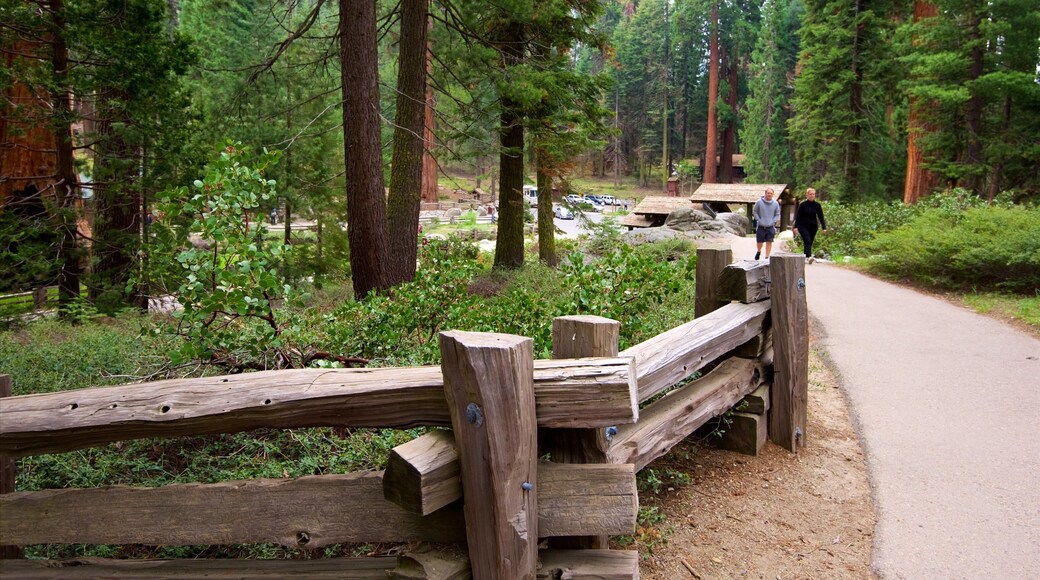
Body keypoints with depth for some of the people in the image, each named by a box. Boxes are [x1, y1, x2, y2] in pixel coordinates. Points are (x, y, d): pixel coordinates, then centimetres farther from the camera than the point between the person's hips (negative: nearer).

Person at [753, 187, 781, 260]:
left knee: (769, 242, -2)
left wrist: (773, 221, -5)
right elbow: (754, 212, 4)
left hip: (771, 227, 1)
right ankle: (758, 251, 37)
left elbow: (777, 214, 9)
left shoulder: (776, 203, 1)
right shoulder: (759, 202, -5)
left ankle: (767, 257, 7)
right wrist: (759, 220, -5)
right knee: (759, 242, 7)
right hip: (761, 226, -1)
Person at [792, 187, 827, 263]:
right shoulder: (803, 205, -4)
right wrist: (795, 226, -9)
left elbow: (821, 217, 3)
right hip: (803, 226, -3)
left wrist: (824, 227, -5)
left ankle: (805, 258, 18)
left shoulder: (817, 205, 3)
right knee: (807, 241, -20)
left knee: (810, 243, 6)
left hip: (813, 227, 4)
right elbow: (798, 216, -3)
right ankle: (808, 257, -34)